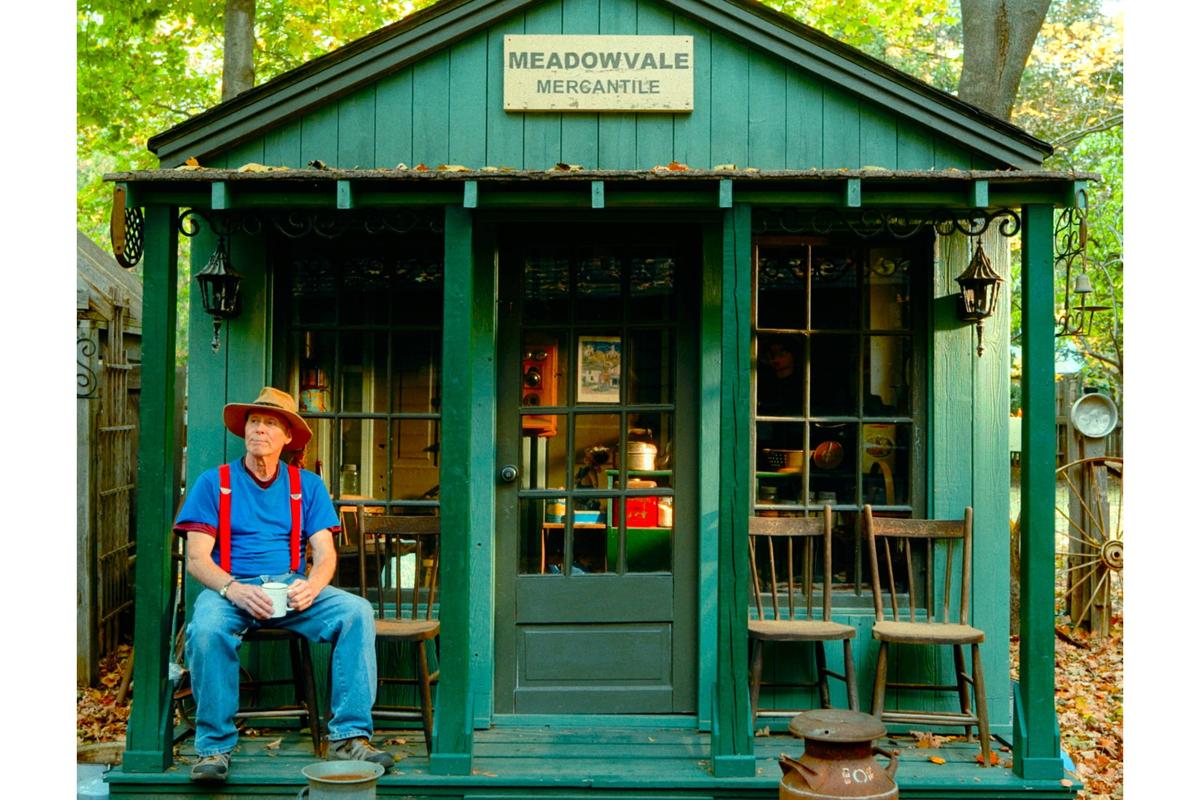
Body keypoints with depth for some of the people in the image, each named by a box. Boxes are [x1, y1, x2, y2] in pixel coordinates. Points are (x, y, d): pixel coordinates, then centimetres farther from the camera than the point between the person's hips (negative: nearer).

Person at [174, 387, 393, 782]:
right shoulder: (214, 483, 8)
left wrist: (312, 586, -18)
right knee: (207, 628, -36)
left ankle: (348, 737, -23)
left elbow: (325, 552, 6)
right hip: (230, 588, -2)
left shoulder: (307, 486, 14)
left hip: (291, 588, 2)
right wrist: (233, 589, -22)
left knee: (357, 611, -25)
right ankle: (213, 746, -21)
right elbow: (197, 558, -1)